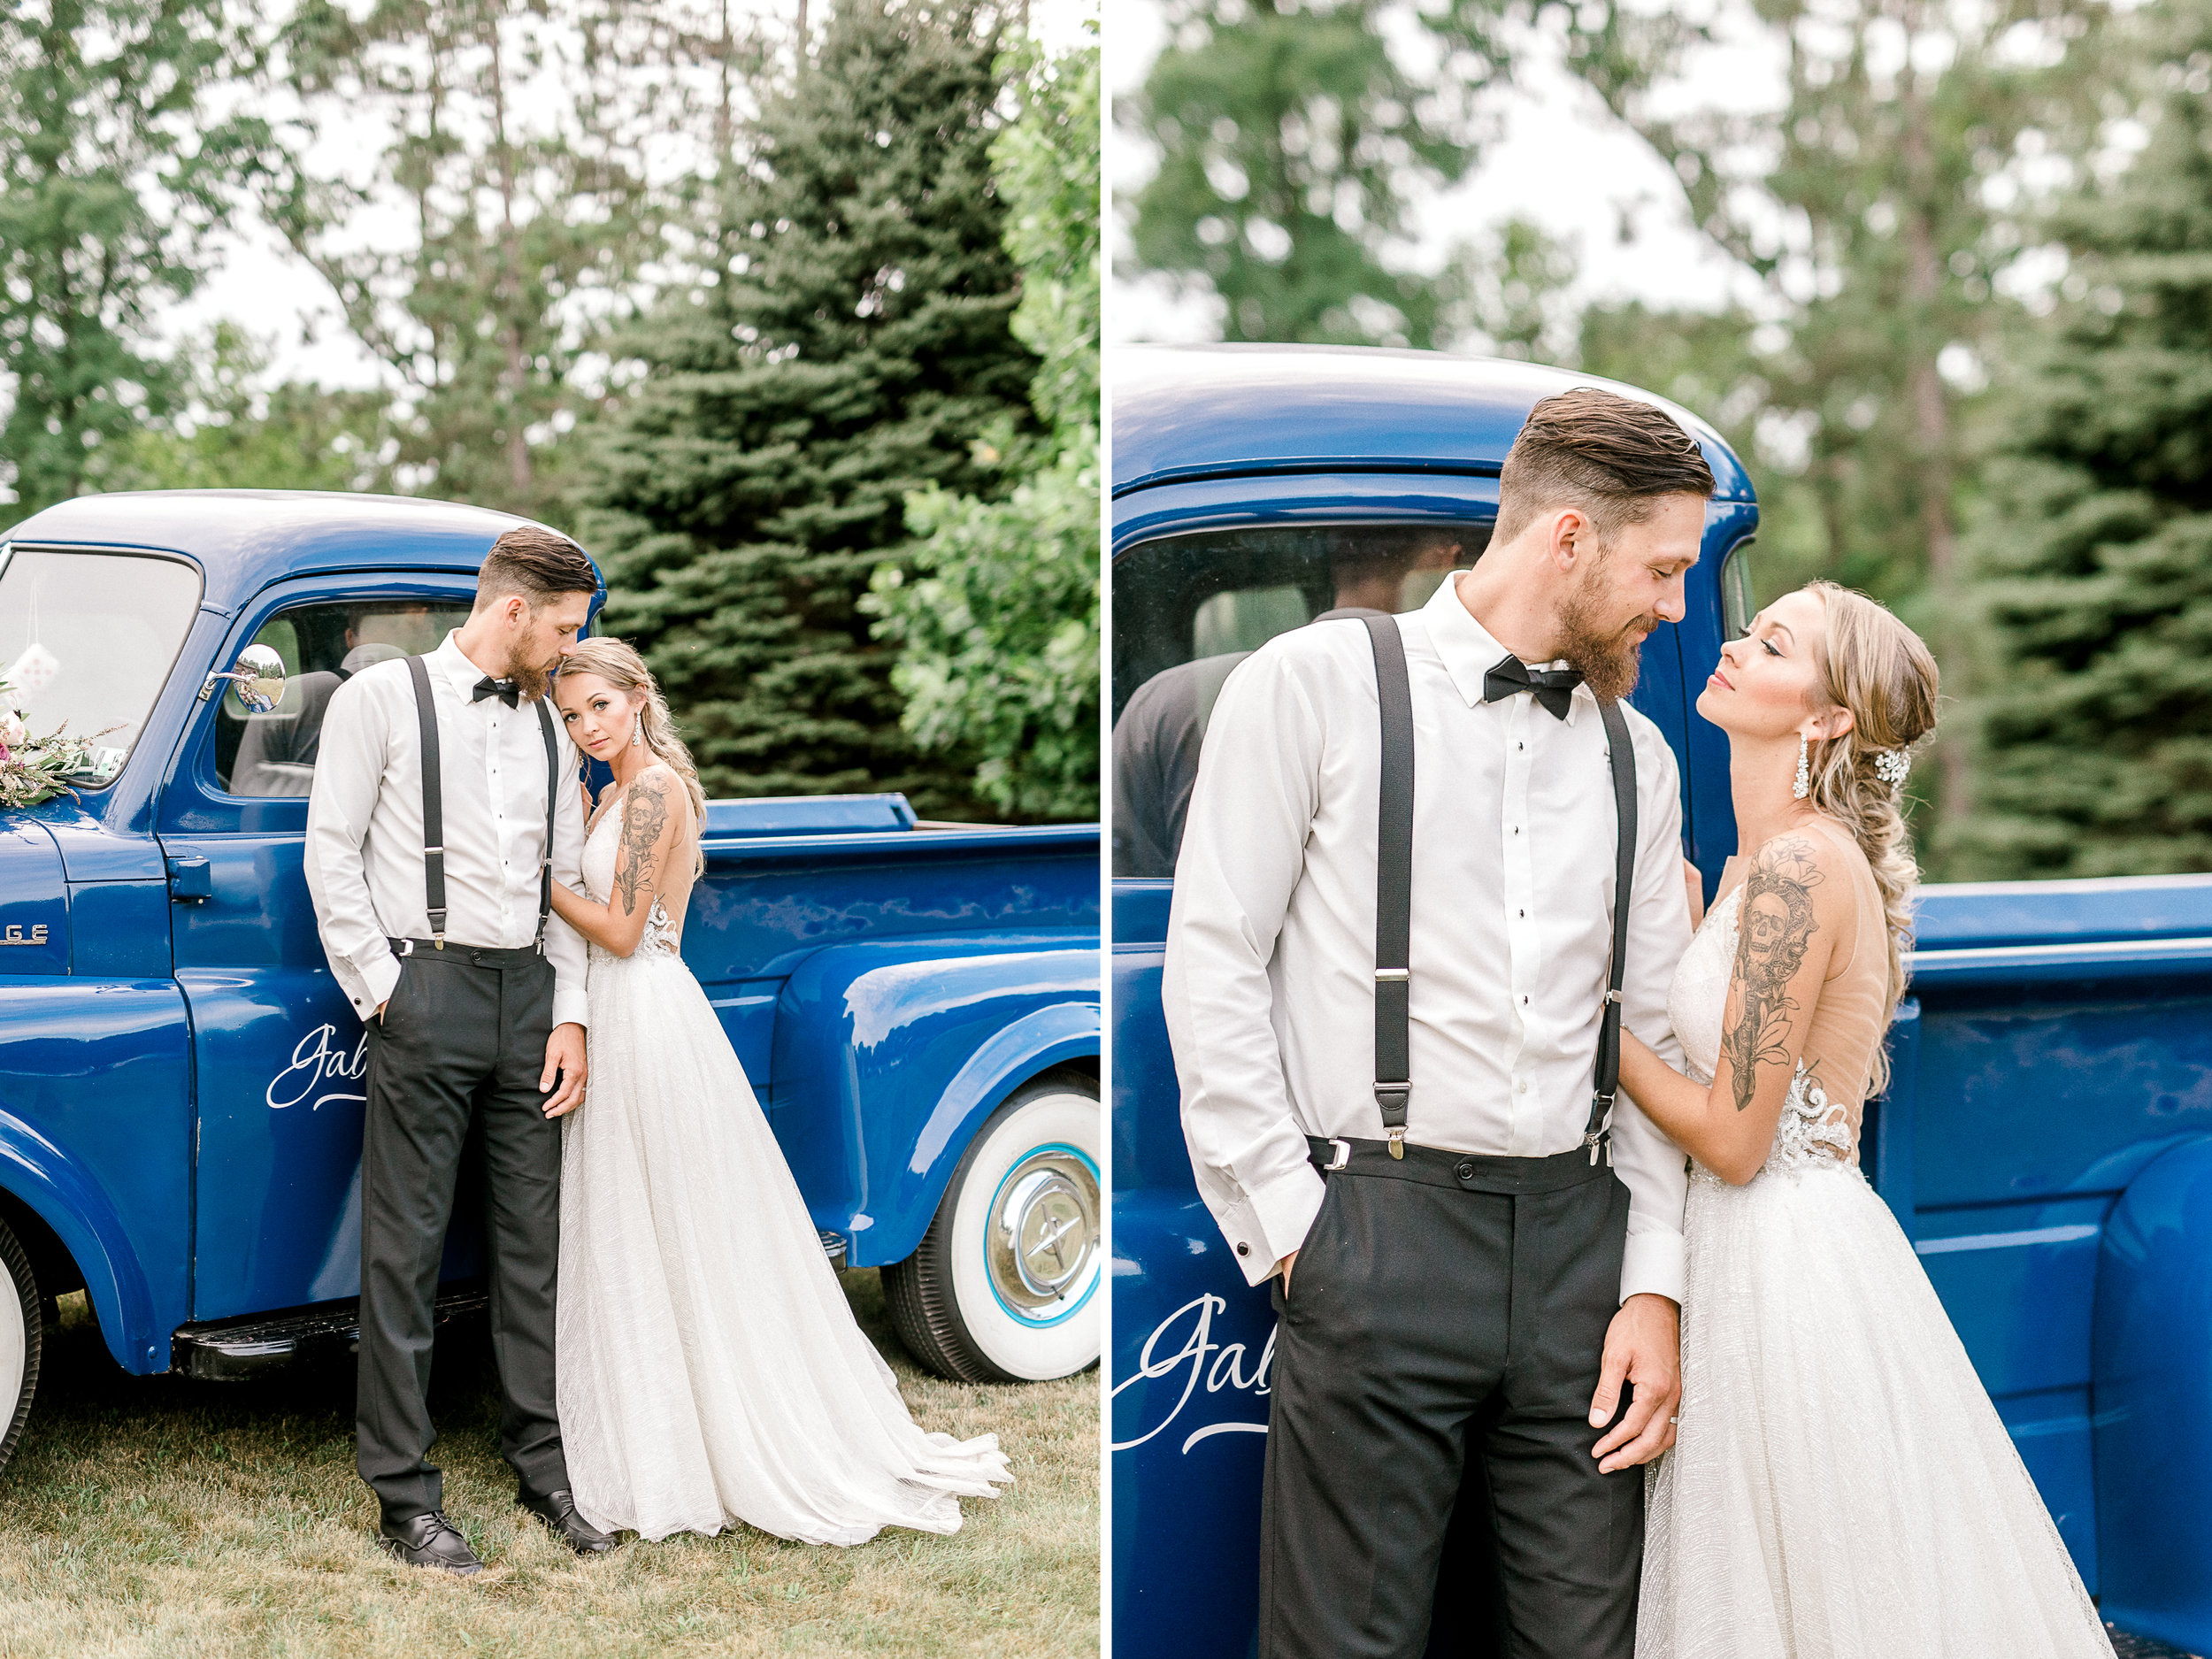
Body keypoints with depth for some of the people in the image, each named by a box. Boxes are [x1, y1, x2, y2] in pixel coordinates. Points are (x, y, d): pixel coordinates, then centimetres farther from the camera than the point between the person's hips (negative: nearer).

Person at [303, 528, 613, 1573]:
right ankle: (404, 1495, 3)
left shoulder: (548, 725, 15)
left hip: (529, 998, 5)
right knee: (406, 1248, -3)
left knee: (533, 1239, 8)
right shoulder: (381, 699, -1)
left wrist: (570, 1015, 6)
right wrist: (378, 989, -8)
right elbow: (331, 852, -3)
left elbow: (566, 879, 15)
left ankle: (542, 1465, 18)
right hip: (425, 991, -5)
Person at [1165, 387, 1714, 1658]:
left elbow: (1652, 1034, 15)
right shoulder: (1316, 684, 0)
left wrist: (1653, 1286, 5)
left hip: (1581, 1237, 5)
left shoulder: (1638, 756, 16)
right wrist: (1290, 1223, -7)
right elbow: (1213, 968, -2)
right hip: (1377, 1229, -4)